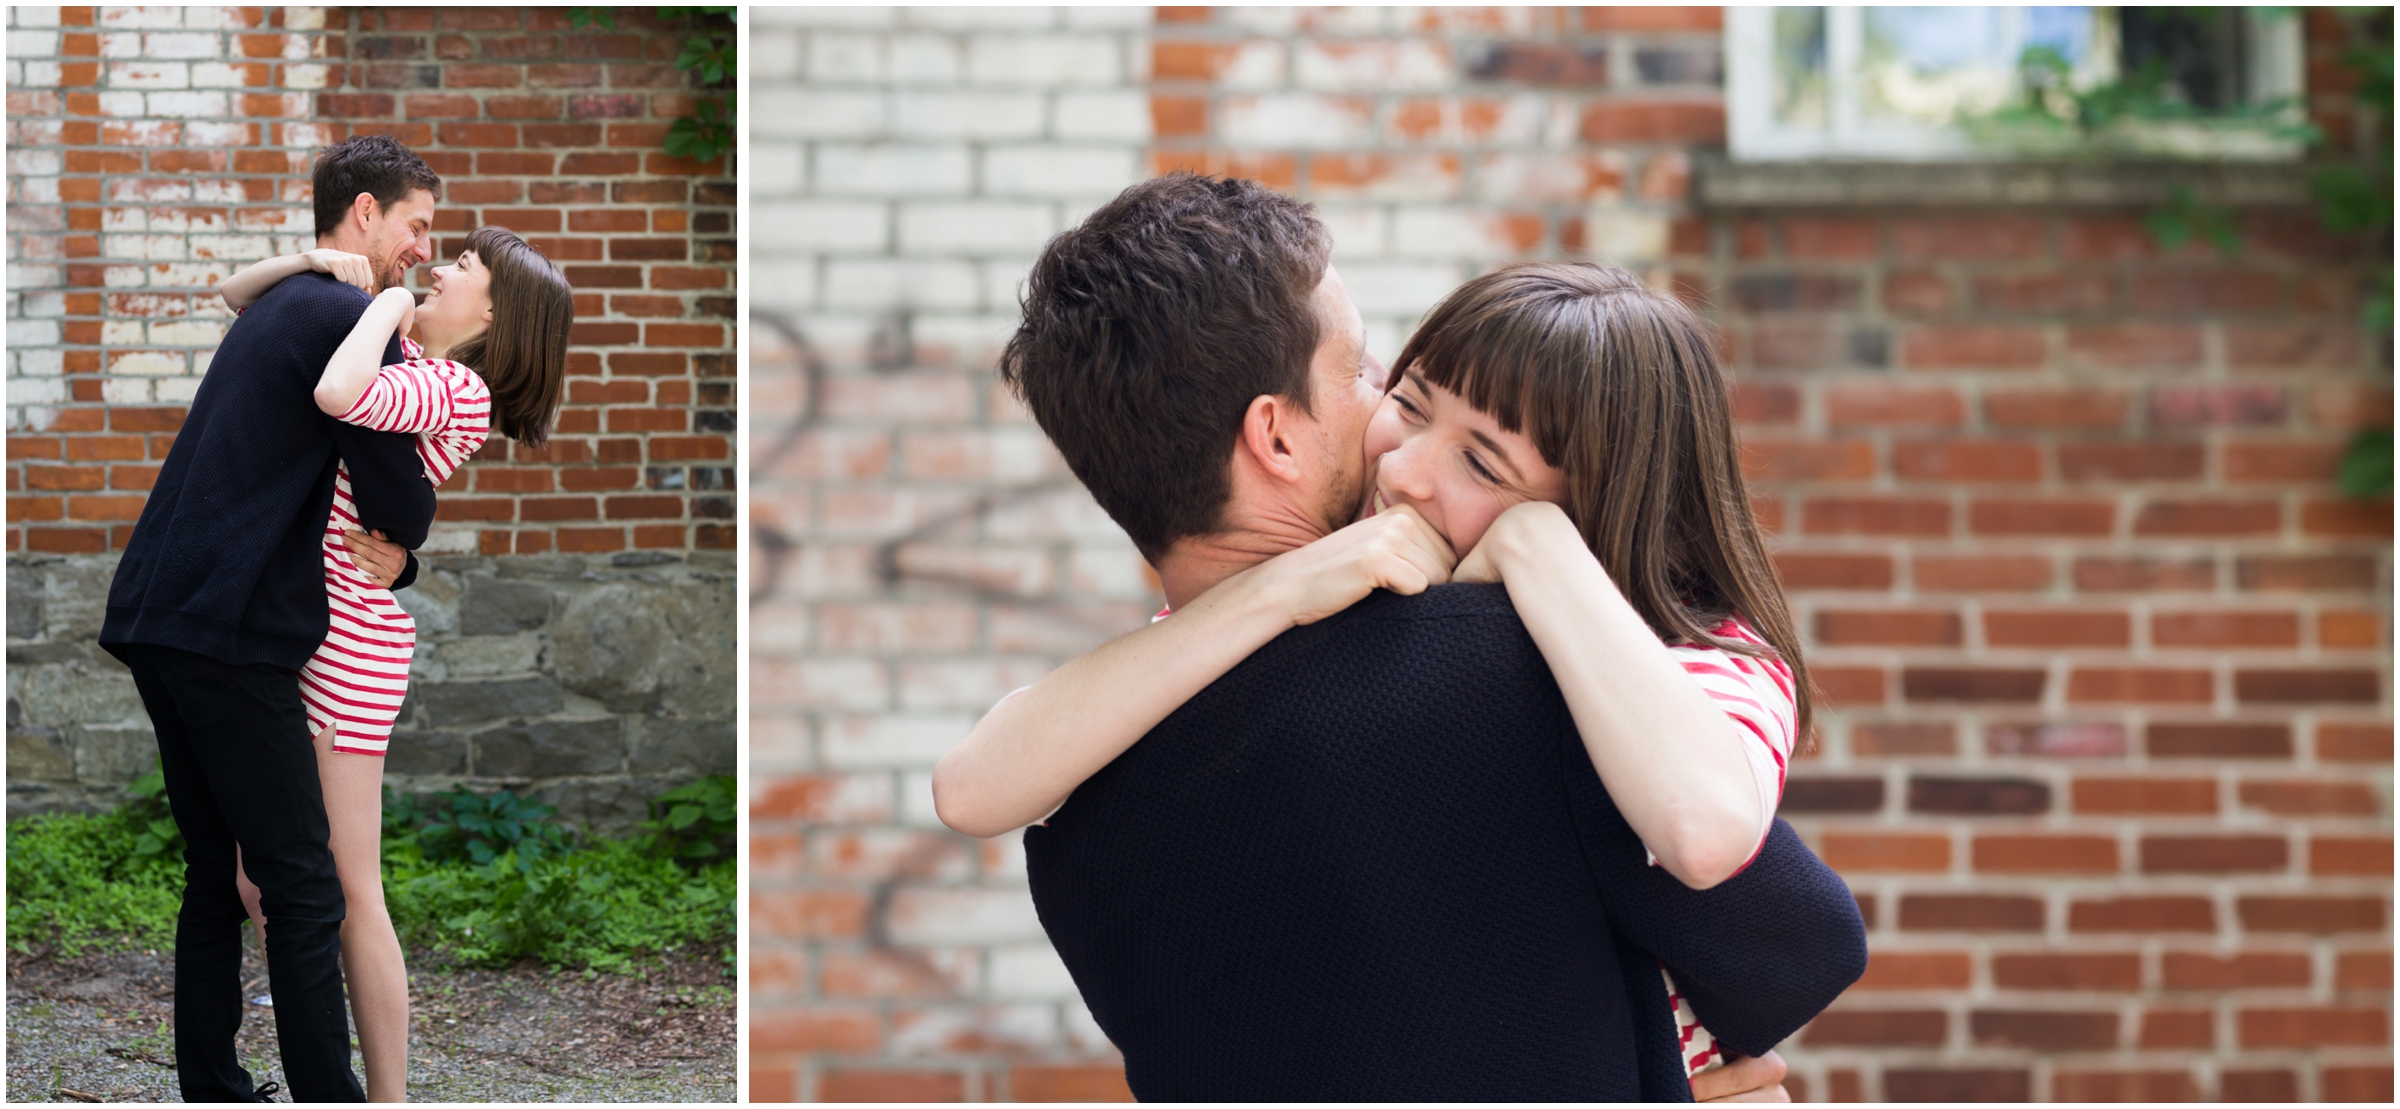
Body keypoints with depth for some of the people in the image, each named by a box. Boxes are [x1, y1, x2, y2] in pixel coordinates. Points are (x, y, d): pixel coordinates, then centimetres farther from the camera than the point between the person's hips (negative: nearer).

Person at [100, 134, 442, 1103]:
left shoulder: (276, 308, 22)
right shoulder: (351, 320, -9)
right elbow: (404, 500, -11)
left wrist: (391, 548, 9)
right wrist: (400, 545, 12)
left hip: (153, 617, 10)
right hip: (229, 633, -10)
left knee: (215, 874, 15)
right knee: (303, 888, -6)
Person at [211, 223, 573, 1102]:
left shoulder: (459, 391, -11)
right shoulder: (394, 358, 14)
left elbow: (336, 395, -31)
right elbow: (238, 296, 20)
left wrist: (388, 305, -14)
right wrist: (314, 262, 0)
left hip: (349, 632, -9)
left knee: (345, 889, -4)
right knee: (250, 871, 11)